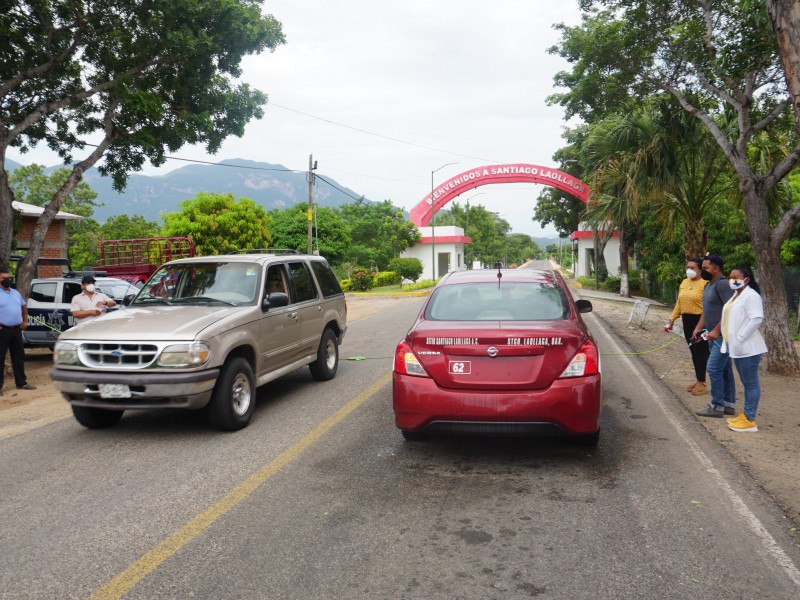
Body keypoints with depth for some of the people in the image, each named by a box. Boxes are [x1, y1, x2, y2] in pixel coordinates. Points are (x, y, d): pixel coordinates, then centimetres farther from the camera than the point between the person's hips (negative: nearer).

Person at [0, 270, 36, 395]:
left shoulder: (16, 293, 14)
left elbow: (24, 306, 27)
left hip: (16, 329, 7)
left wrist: (25, 321, 16)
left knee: (19, 356, 12)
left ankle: (21, 382, 20)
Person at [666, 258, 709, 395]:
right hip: (687, 320, 7)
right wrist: (672, 319, 13)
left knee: (700, 351, -1)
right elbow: (679, 303, 16)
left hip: (700, 321, -7)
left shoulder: (705, 284, -13)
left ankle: (702, 382, 9)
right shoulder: (684, 282, 11)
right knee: (693, 351, 13)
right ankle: (698, 379, 24)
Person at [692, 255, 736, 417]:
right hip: (714, 335, 10)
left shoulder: (723, 284, -17)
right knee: (724, 370, 13)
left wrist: (716, 330, -26)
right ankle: (729, 404, 20)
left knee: (714, 369, -9)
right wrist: (698, 327, 12)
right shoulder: (709, 284, 14)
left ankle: (717, 406, -2)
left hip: (722, 336, -10)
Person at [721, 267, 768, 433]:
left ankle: (750, 420, -1)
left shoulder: (751, 295, -14)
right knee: (746, 382, 16)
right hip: (737, 347, 10)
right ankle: (745, 414, 24)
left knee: (751, 383, -4)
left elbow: (756, 319, -23)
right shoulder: (736, 295, 16)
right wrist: (731, 341, 13)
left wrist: (740, 339, -23)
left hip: (747, 348, -10)